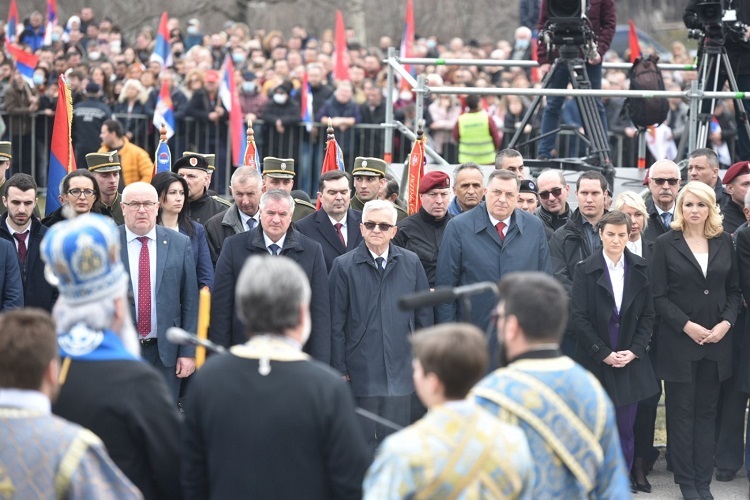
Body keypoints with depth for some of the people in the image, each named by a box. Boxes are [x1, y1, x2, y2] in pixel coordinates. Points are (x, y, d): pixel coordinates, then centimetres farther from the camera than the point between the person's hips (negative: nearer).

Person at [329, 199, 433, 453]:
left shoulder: (411, 263, 5)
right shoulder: (344, 266, 0)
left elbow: (424, 316, 10)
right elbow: (336, 324, 0)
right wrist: (340, 369, -2)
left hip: (401, 372, 2)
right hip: (361, 372, -2)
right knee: (363, 442, 3)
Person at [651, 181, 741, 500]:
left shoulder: (724, 242, 7)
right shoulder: (666, 243, -2)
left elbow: (734, 290, 10)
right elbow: (659, 296, -5)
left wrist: (726, 322, -7)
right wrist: (687, 326, -14)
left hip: (717, 340, 3)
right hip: (678, 340, -2)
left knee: (707, 411, 6)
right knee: (681, 411, 3)